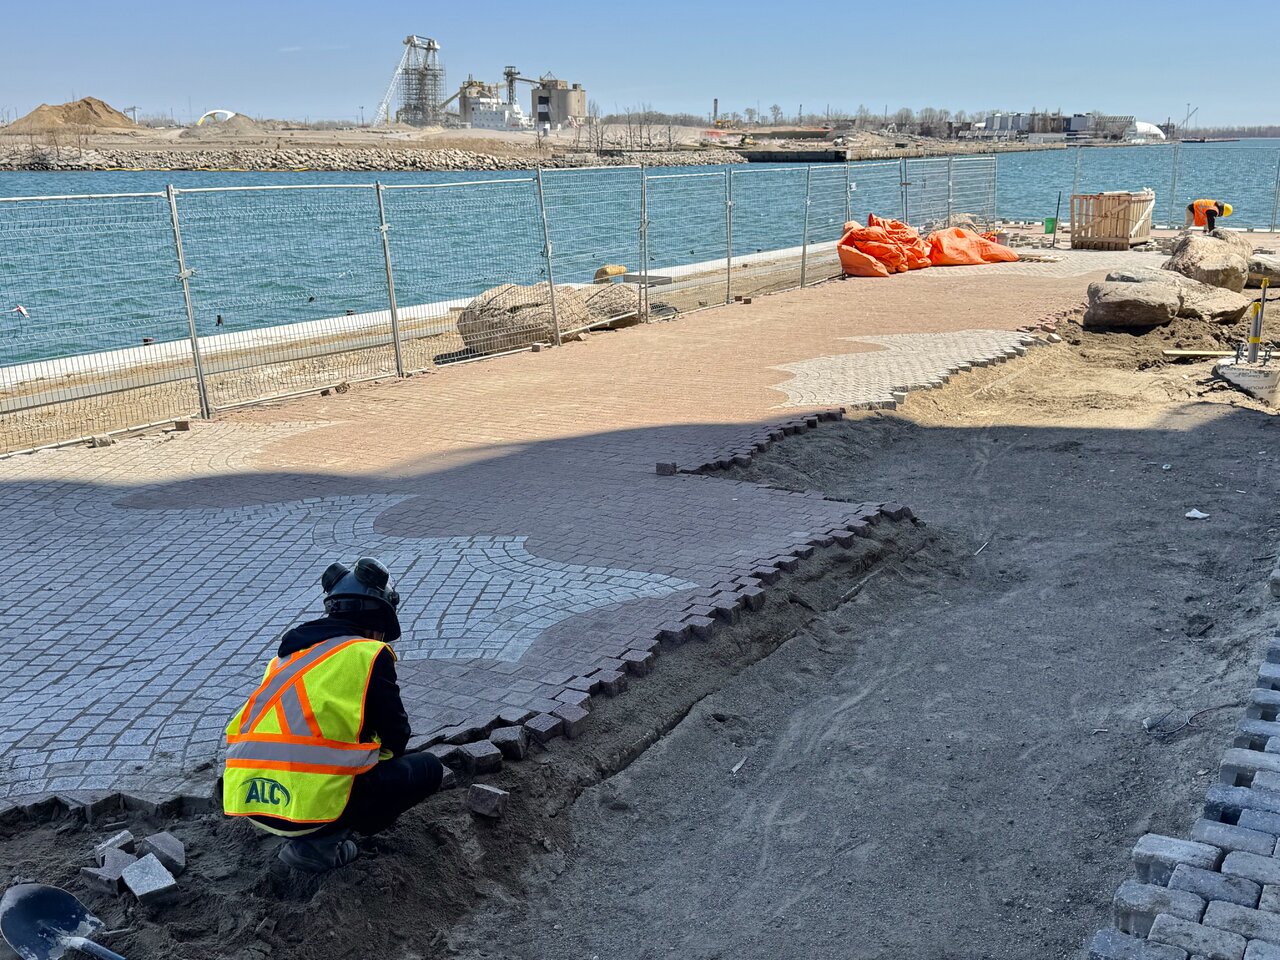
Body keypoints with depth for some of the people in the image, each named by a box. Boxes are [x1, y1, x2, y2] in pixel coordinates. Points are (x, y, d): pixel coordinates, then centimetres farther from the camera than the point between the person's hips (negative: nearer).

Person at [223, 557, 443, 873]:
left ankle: (303, 832, 14)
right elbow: (395, 736, 7)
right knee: (428, 768, 11)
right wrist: (380, 755, 30)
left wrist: (363, 756, 41)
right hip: (314, 800, -8)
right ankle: (319, 841, 1)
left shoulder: (290, 653, 21)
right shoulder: (369, 654, 2)